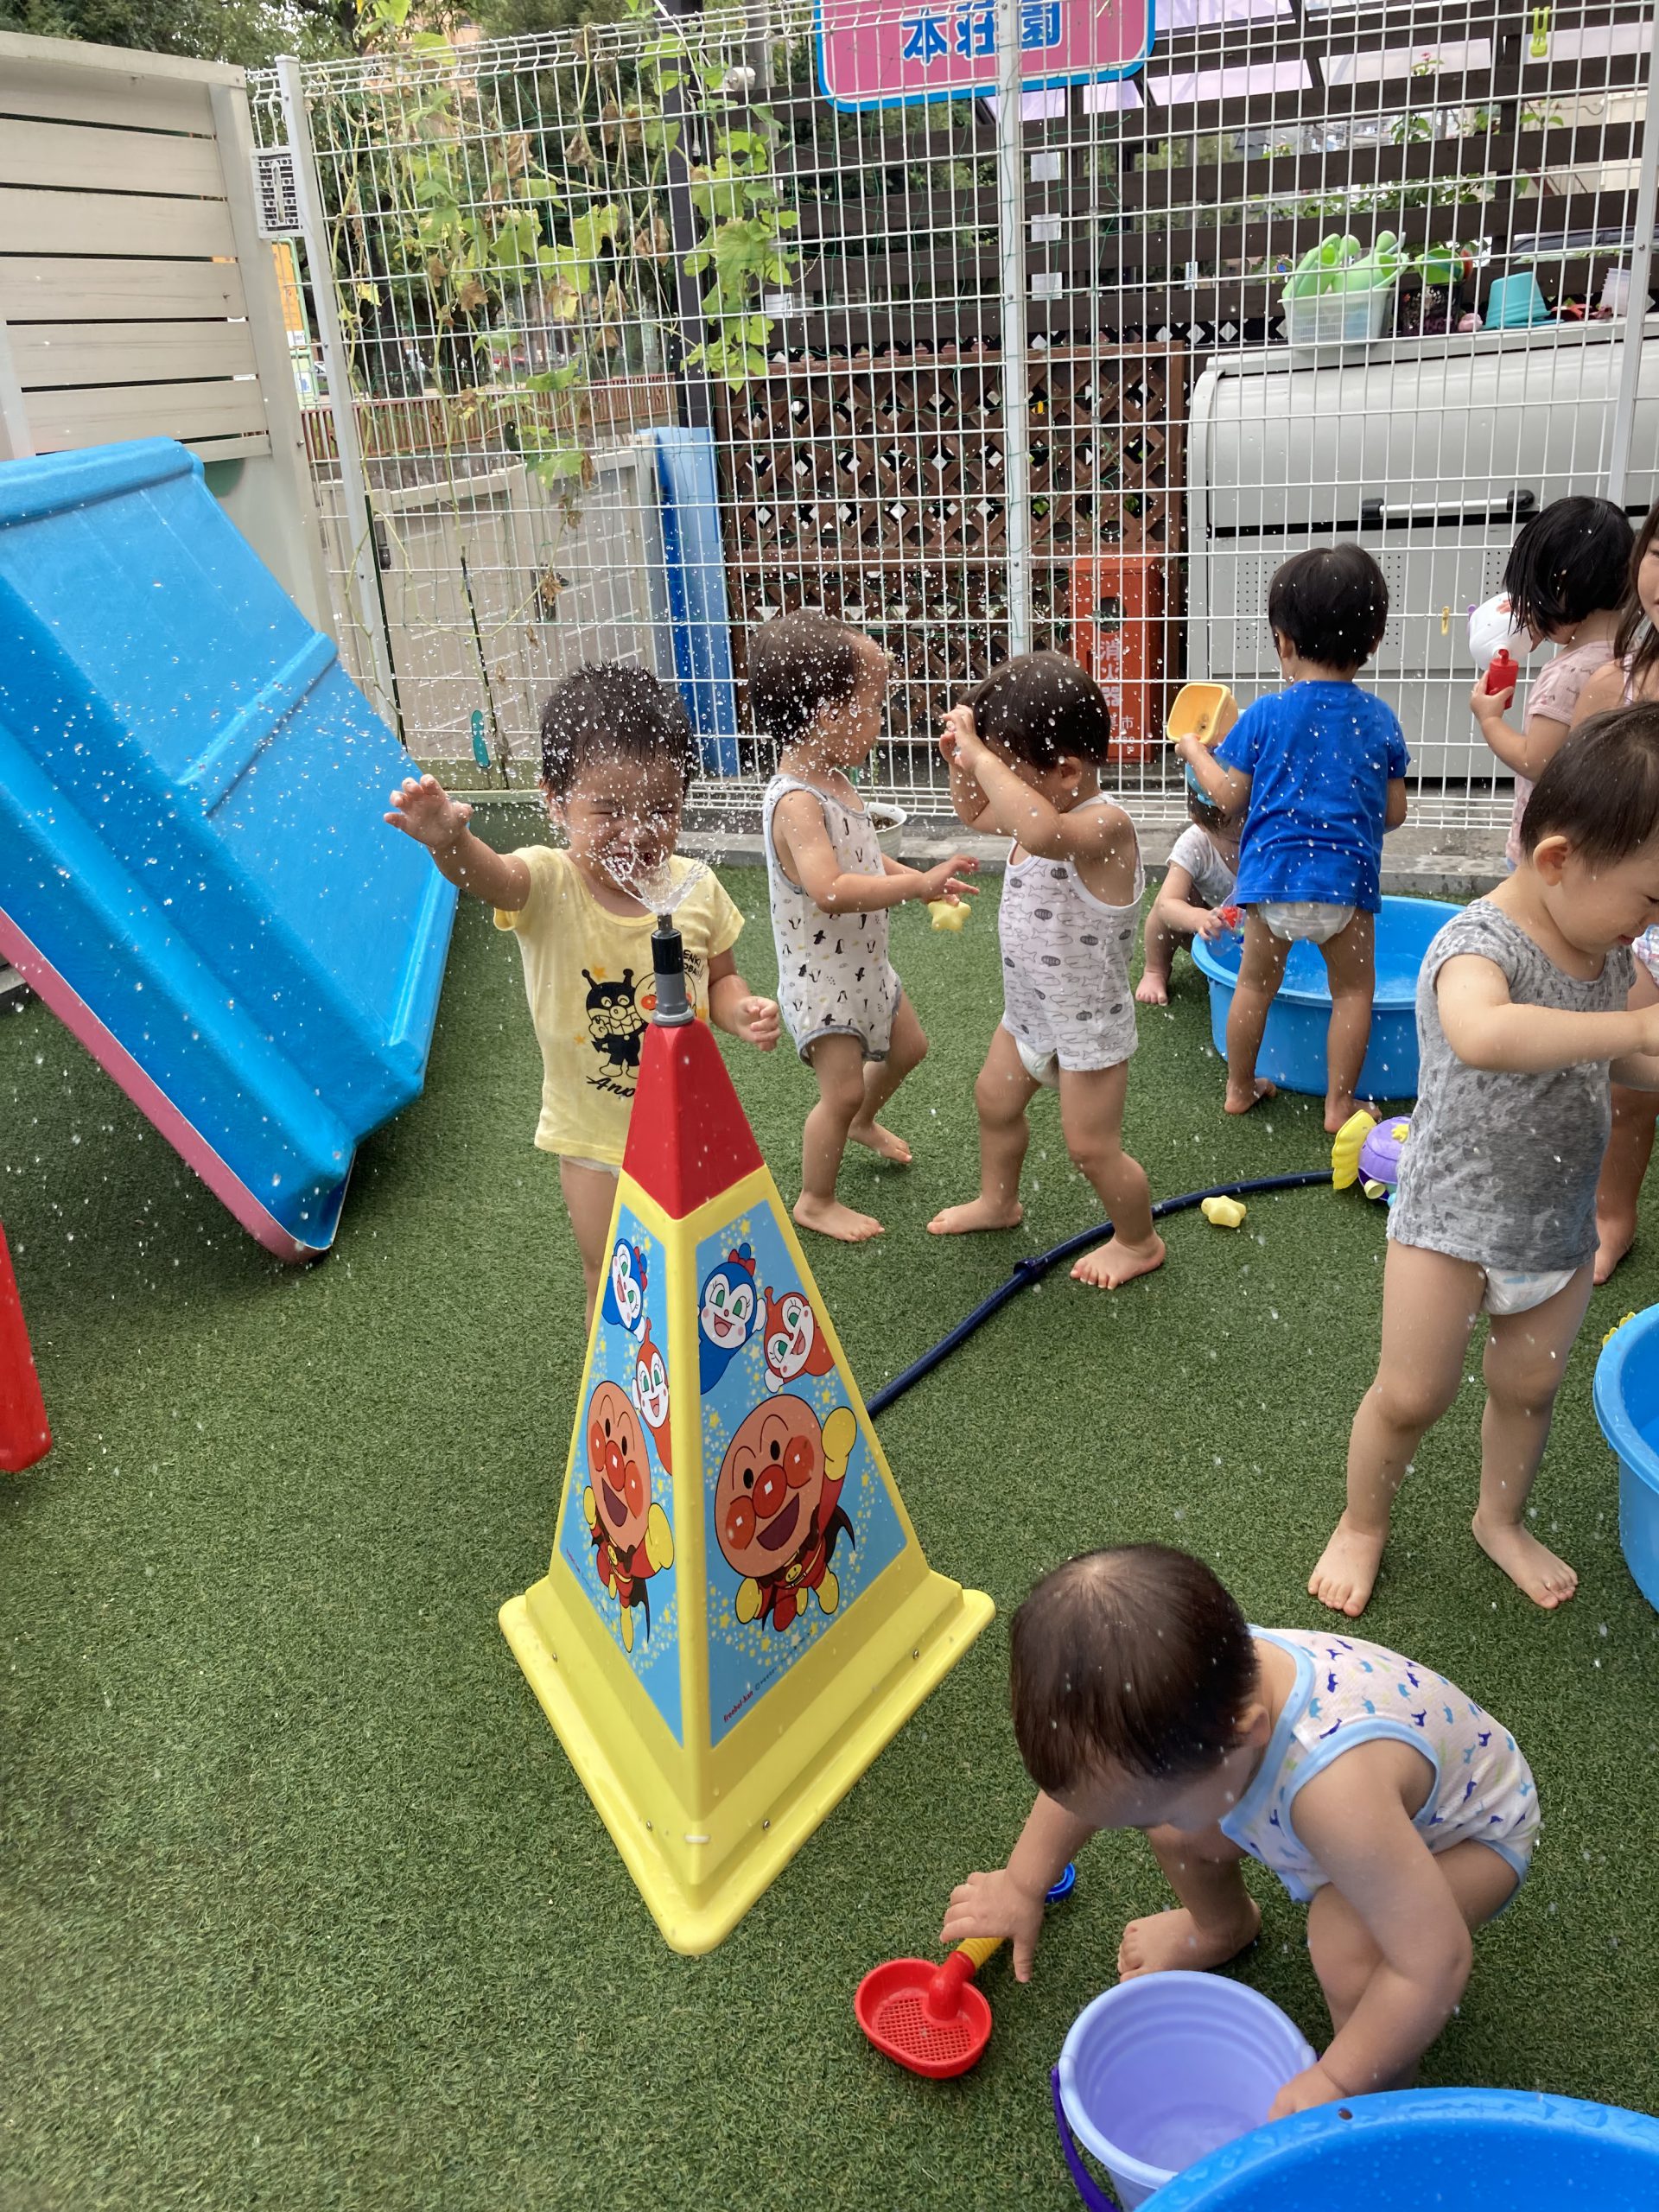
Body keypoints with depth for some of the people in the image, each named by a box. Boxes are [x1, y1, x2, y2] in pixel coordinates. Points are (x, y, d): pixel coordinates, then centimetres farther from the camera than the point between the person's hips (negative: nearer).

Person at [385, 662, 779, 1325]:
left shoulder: (695, 887, -10)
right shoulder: (549, 886, -20)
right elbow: (493, 877, -44)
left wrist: (743, 1011, -16)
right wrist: (449, 841, -66)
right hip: (596, 1142, -3)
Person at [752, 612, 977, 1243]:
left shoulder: (834, 780, 3)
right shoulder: (796, 802, -29)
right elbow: (830, 890, -42)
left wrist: (922, 883, 7)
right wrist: (917, 883, -37)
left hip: (864, 962, 10)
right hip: (820, 974, -10)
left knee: (908, 1046, 25)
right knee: (842, 1090, -2)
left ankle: (863, 1122, 52)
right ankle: (815, 1202, 17)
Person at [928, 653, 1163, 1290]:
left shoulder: (1104, 825, -33)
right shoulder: (1044, 807, -5)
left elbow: (1039, 832, -55)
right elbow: (975, 813, 15)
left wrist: (982, 757, -47)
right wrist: (963, 763, -6)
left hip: (1088, 1023, -9)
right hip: (1029, 1007, 9)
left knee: (1091, 1147, 4)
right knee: (995, 1101, 26)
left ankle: (1138, 1242, 30)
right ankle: (997, 1201, 51)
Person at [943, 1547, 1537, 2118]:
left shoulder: (1336, 1789, -47)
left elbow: (1436, 1964, -39)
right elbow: (1083, 1777, -6)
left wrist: (1335, 2080, -26)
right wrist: (1020, 1885, 4)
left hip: (1472, 1832, -5)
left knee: (1348, 1938, -31)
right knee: (1174, 1828, -7)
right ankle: (1223, 1927, 27)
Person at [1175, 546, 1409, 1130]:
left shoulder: (1266, 715, -3)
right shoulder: (1380, 720, 3)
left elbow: (1228, 796, 1)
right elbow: (1393, 813, 7)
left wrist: (1194, 750, 17)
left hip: (1273, 874, 0)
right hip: (1346, 881, 0)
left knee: (1256, 983, 18)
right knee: (1353, 989, 14)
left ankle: (1240, 1088, 30)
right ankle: (1339, 1104, 17)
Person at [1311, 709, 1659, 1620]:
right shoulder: (1480, 943, -25)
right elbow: (1482, 1035, -49)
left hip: (1559, 1225, 7)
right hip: (1452, 1217, -7)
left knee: (1529, 1386, 21)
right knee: (1411, 1396, 3)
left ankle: (1501, 1519, 46)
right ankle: (1361, 1525, 29)